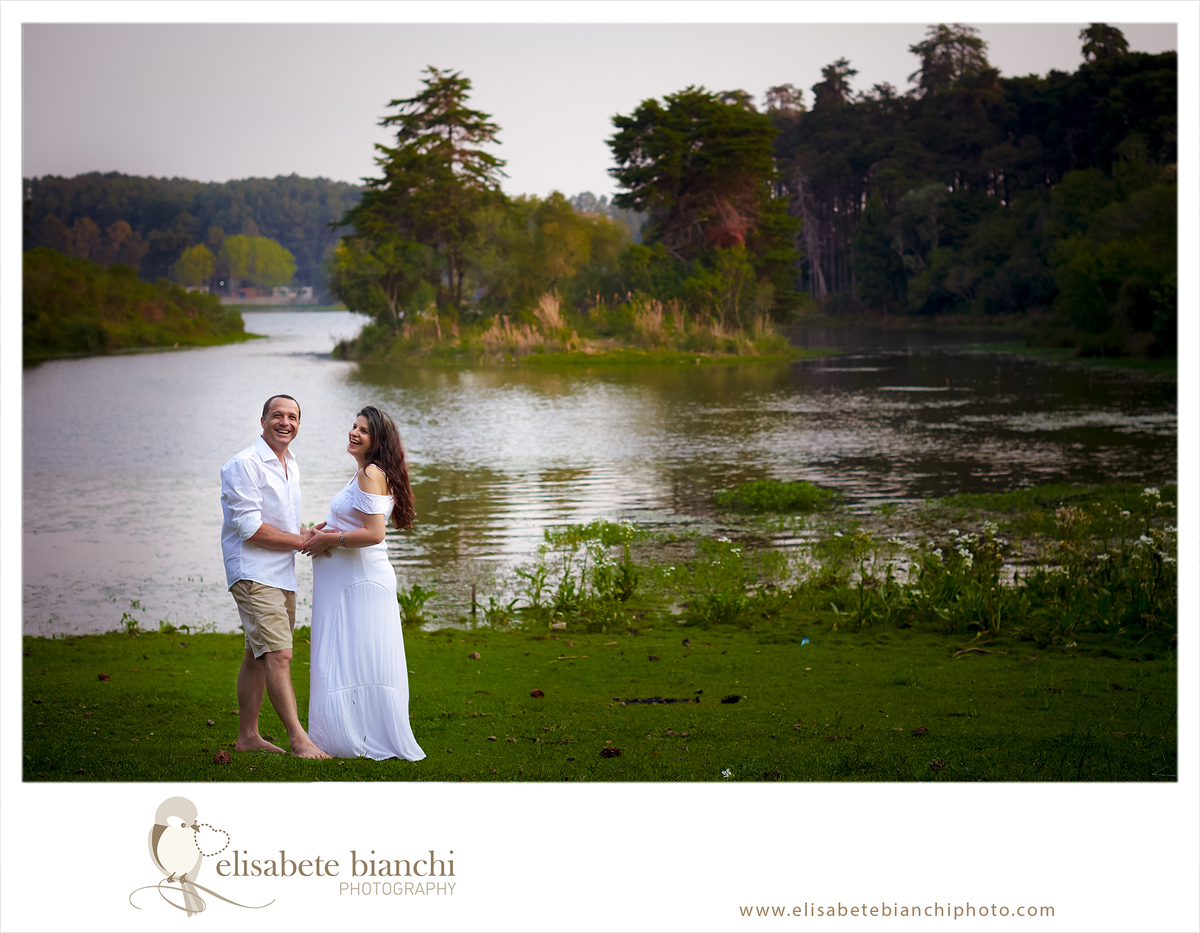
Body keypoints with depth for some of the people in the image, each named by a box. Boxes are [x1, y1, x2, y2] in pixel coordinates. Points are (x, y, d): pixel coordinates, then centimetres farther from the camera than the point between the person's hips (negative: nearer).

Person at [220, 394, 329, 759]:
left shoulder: (291, 465, 16)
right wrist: (303, 541, -13)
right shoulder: (244, 465, -12)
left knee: (258, 655, 13)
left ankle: (247, 736, 20)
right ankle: (298, 739, -18)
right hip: (253, 574, -9)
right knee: (279, 655, -15)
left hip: (282, 575, 9)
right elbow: (250, 529, -18)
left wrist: (310, 536, 4)